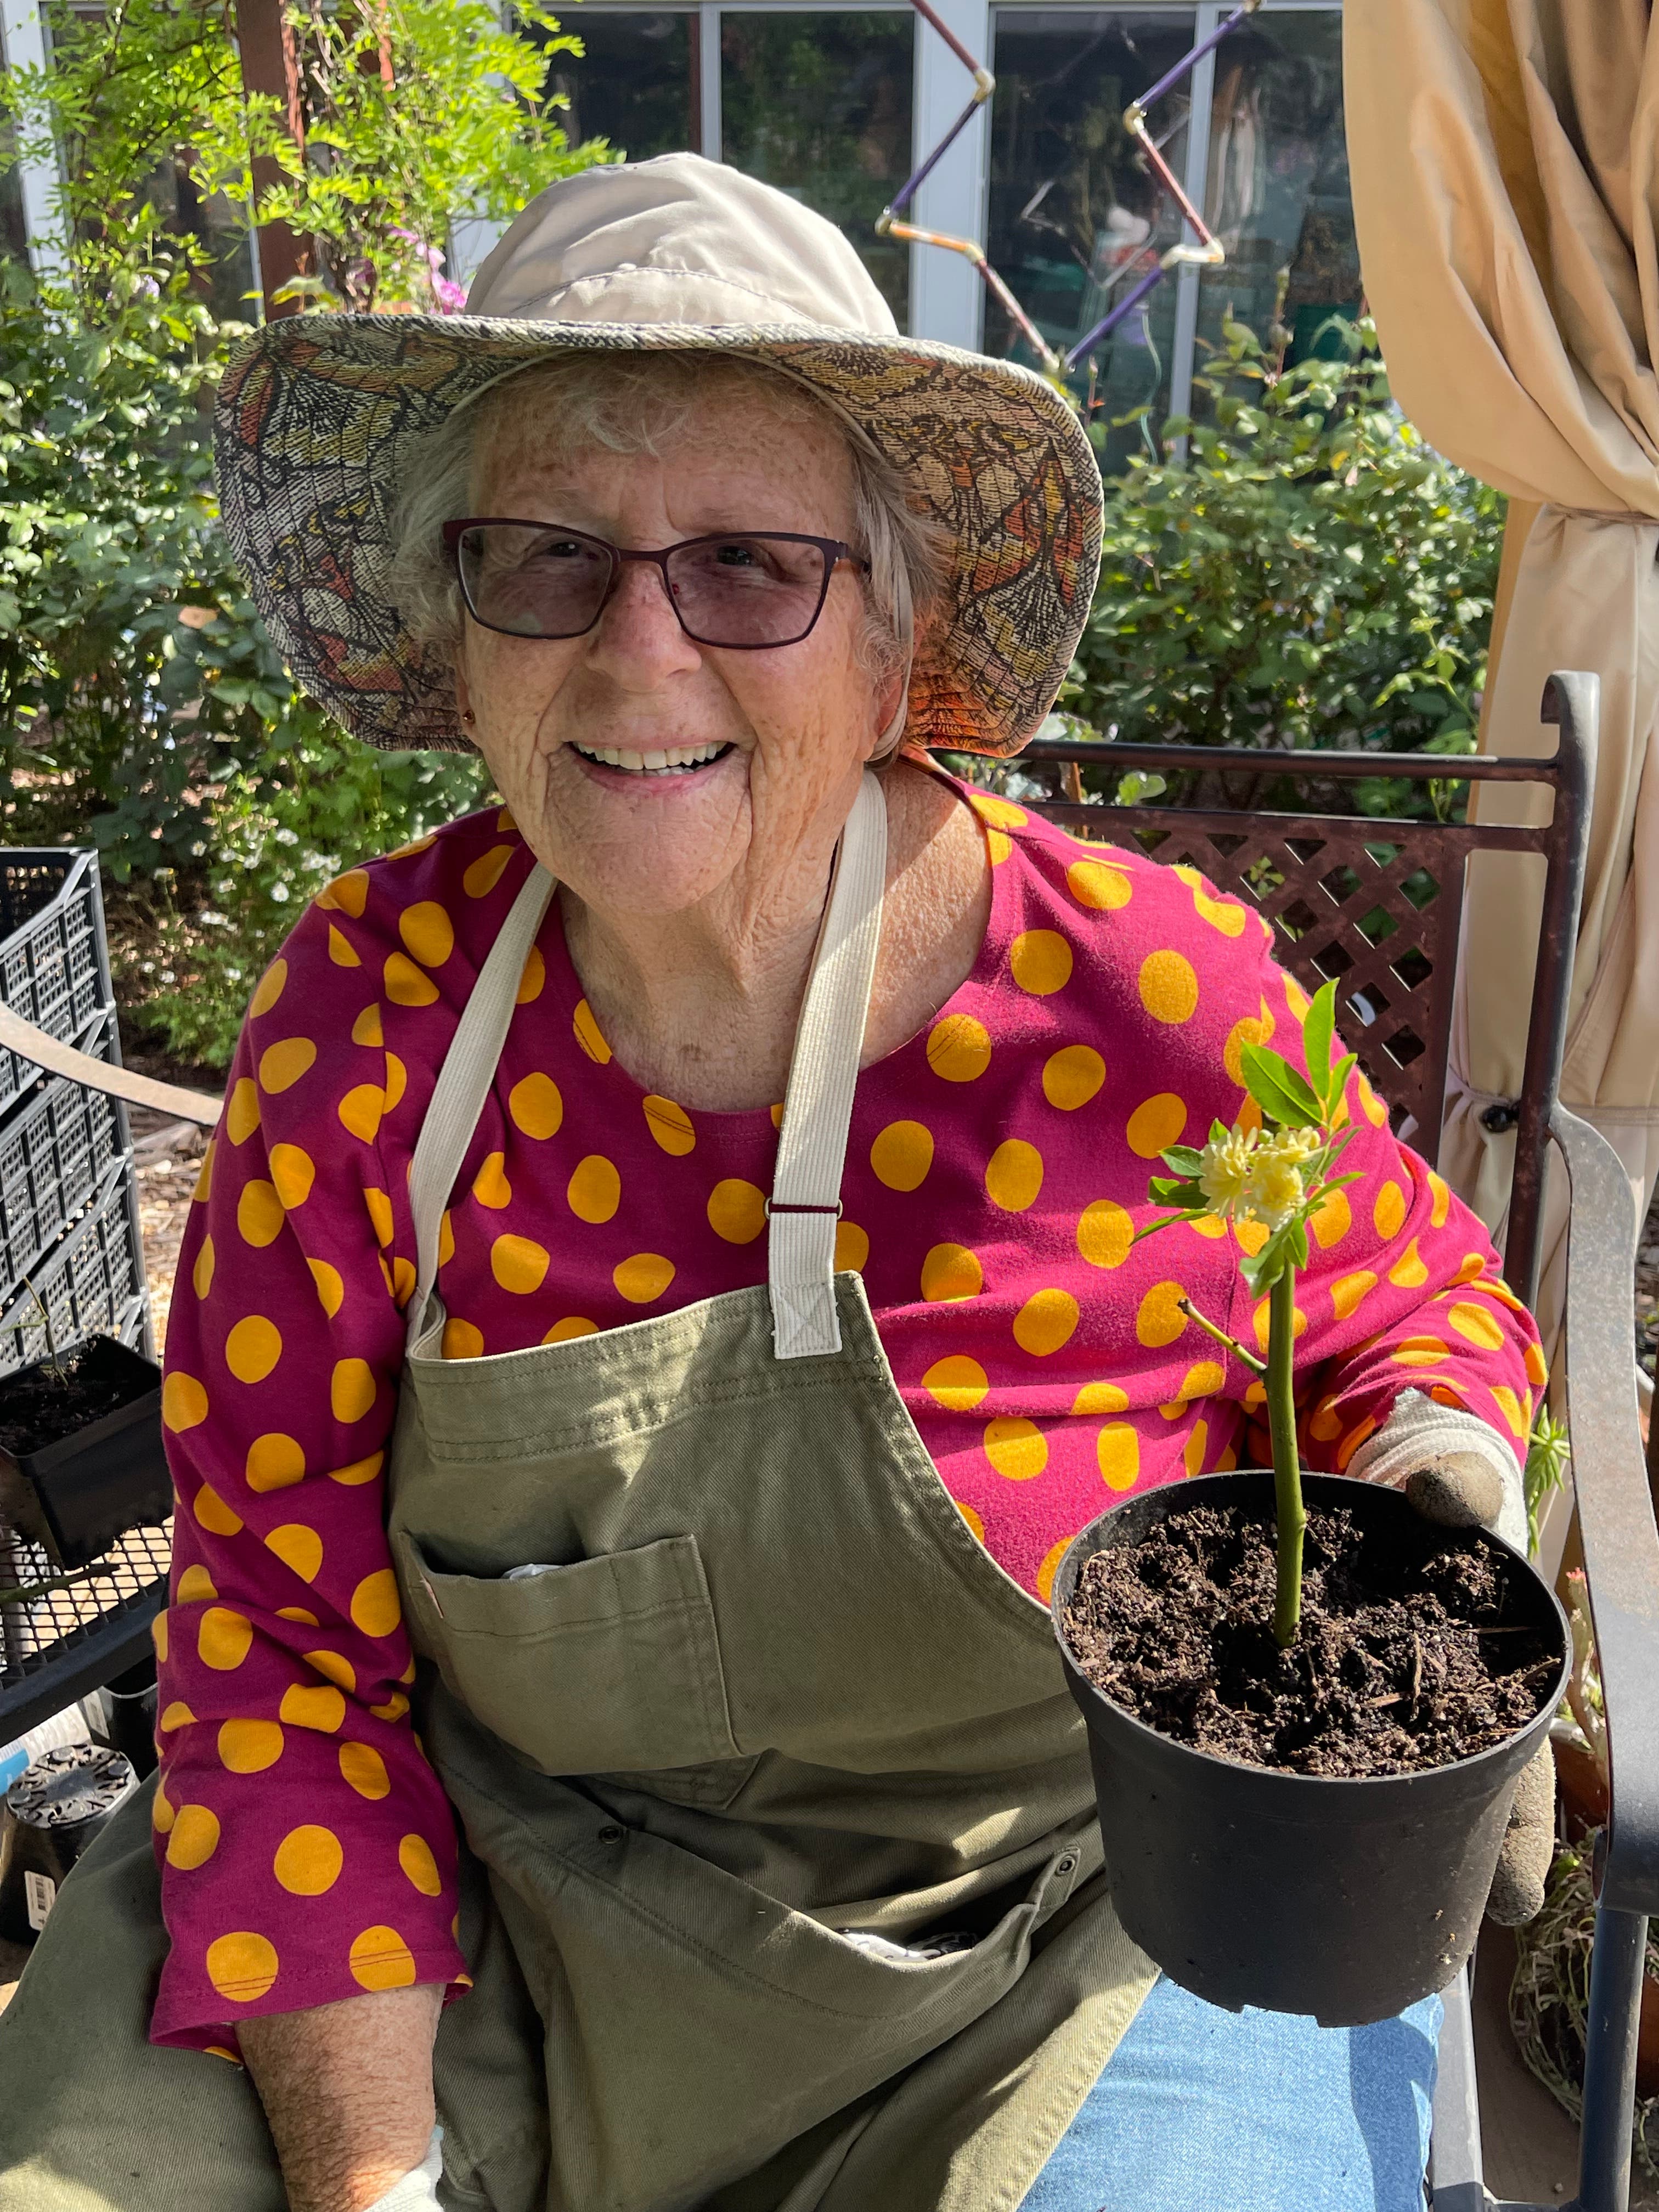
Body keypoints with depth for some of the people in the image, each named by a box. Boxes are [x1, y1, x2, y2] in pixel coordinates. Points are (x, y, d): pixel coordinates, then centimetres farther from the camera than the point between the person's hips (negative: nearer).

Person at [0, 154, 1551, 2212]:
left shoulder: (1151, 1008, -20)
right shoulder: (371, 1014, -14)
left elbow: (1424, 1311, 1)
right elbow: (283, 1634, -8)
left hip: (1059, 1938, -1)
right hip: (506, 1903, 2)